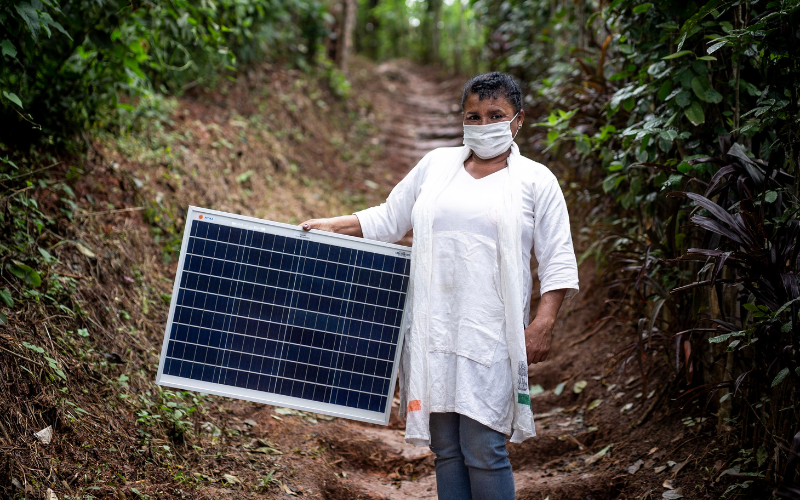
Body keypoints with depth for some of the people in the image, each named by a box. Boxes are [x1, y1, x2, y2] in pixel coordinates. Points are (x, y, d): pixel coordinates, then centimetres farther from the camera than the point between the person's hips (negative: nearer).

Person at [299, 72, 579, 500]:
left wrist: (543, 325, -8)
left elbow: (558, 262, 2)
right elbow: (388, 219, 21)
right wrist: (333, 226, 9)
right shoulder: (436, 165, 14)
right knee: (445, 447, 6)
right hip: (432, 328, 4)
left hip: (490, 333, -3)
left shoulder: (536, 180, 5)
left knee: (483, 449, -10)